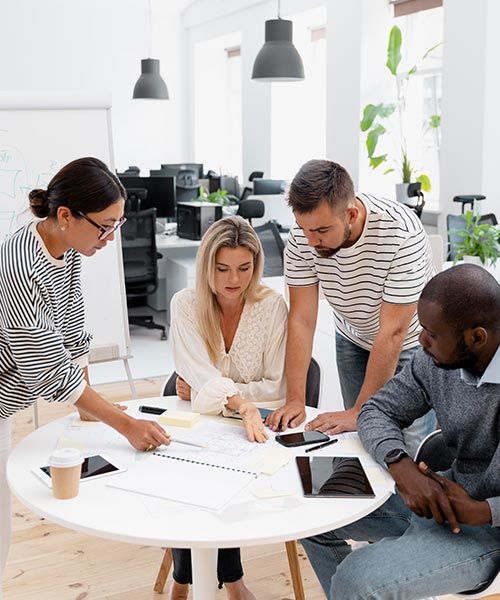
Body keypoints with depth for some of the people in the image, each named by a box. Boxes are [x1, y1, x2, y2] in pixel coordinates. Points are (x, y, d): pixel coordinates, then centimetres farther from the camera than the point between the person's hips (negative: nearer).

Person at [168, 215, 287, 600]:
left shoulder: (272, 306, -8)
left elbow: (277, 388, -7)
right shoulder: (186, 305, -6)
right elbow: (200, 376, -19)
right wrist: (240, 402, -39)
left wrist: (208, 392, -13)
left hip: (253, 427, -1)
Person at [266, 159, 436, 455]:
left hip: (411, 343, -3)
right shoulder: (303, 236, -22)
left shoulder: (402, 233, -35)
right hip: (353, 340, 4)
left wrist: (360, 412, -29)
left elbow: (393, 332, -32)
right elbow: (302, 320, -18)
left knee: (411, 446, -7)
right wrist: (295, 400, -25)